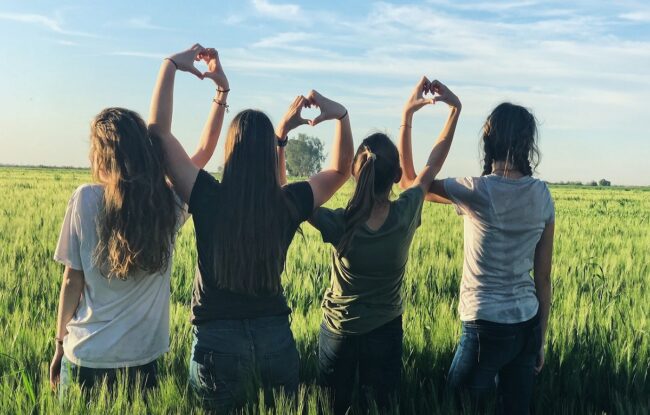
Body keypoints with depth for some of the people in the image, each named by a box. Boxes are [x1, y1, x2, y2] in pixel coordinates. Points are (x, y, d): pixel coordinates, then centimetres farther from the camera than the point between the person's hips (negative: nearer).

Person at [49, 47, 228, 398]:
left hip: (84, 358, -2)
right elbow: (204, 152, 10)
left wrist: (60, 344, 6)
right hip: (141, 359, 2)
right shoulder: (169, 204, -6)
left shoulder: (85, 199, -12)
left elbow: (72, 280, -6)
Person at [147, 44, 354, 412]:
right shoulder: (290, 204, -6)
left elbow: (159, 129, -7)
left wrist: (172, 65, -2)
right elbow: (341, 170, 13)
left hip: (218, 342, -2)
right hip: (277, 339, 2)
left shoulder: (209, 199, -13)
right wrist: (341, 116, 5)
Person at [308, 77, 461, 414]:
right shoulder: (406, 215, -23)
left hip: (339, 332, -1)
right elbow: (433, 165, -6)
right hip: (386, 331, 1)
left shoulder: (339, 226, -28)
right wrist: (455, 108, -1)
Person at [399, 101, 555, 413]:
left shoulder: (477, 191, -13)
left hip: (486, 326, -5)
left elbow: (410, 182, 2)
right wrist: (541, 338, 13)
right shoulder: (542, 195, 0)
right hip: (527, 325, 5)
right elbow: (543, 276, 4)